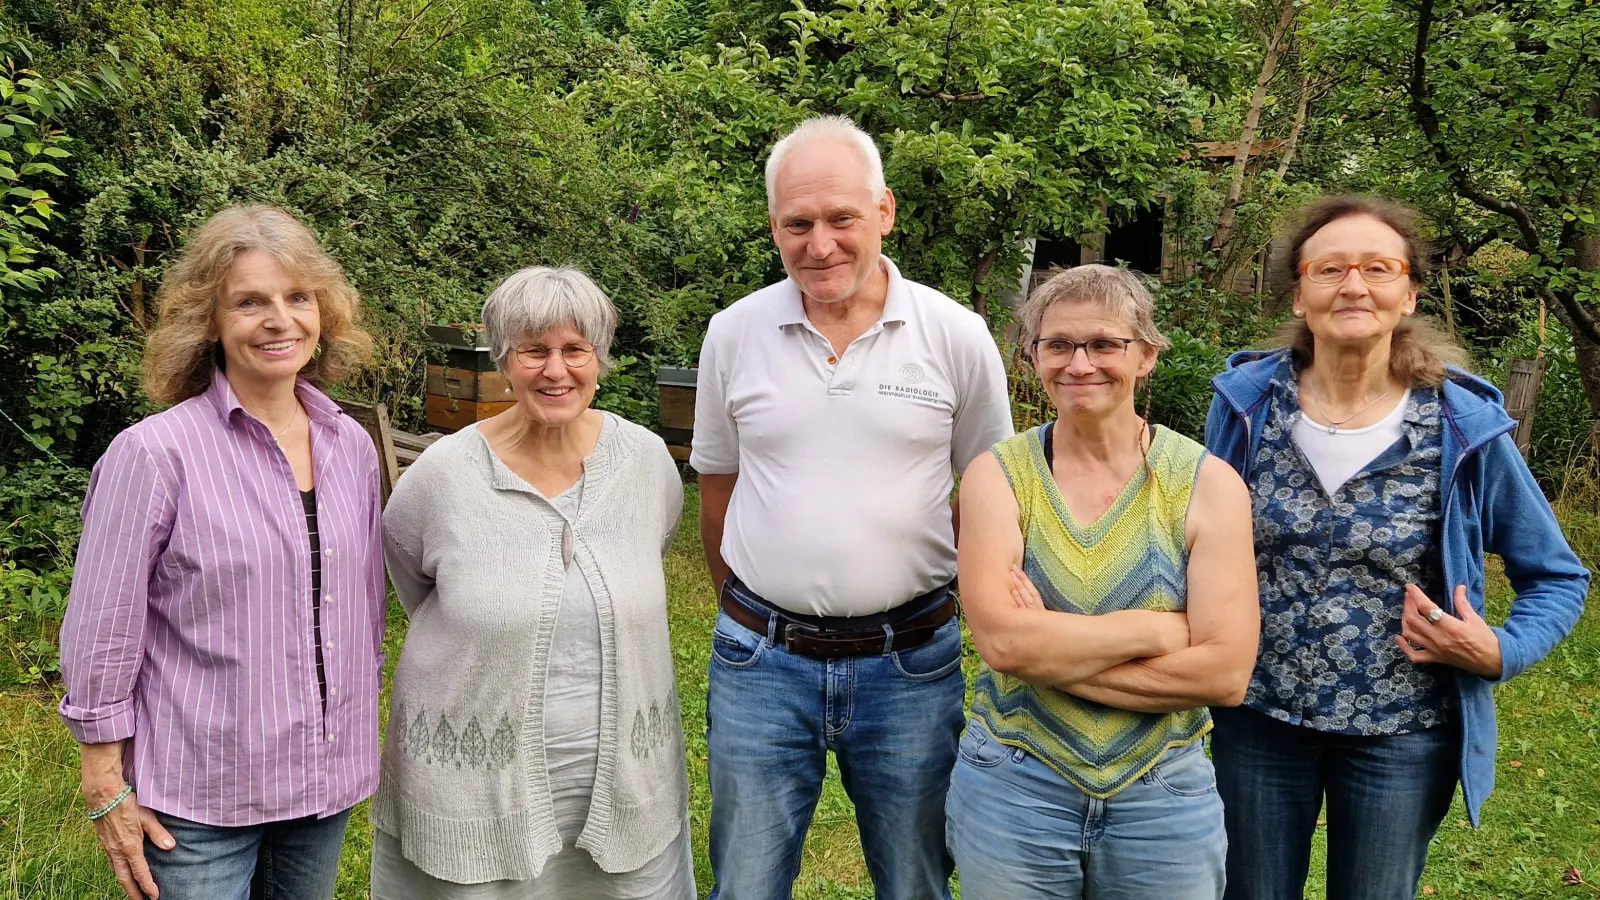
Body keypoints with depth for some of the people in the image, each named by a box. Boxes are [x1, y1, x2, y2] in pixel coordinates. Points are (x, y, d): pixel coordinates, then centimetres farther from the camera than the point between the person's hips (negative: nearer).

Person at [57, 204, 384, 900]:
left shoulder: (353, 447, 2)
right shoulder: (154, 454, -14)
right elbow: (100, 634, -10)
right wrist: (108, 794, -8)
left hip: (327, 785, 5)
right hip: (198, 803, -5)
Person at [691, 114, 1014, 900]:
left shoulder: (958, 336, -5)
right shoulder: (733, 334, -1)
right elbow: (717, 492, 9)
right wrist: (751, 617, 10)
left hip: (909, 661, -1)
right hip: (761, 660, 1)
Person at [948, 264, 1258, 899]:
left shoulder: (1207, 484, -6)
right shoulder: (998, 476, -5)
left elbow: (1225, 673, -15)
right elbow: (999, 639, -19)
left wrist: (1048, 649, -18)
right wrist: (1163, 629, -17)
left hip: (1165, 799, 0)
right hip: (1010, 793, 0)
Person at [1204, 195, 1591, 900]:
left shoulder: (1464, 427, -11)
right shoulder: (1245, 403, -6)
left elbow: (1558, 578, 1)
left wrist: (1500, 654, -16)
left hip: (1401, 736, -1)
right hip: (1255, 719, 1)